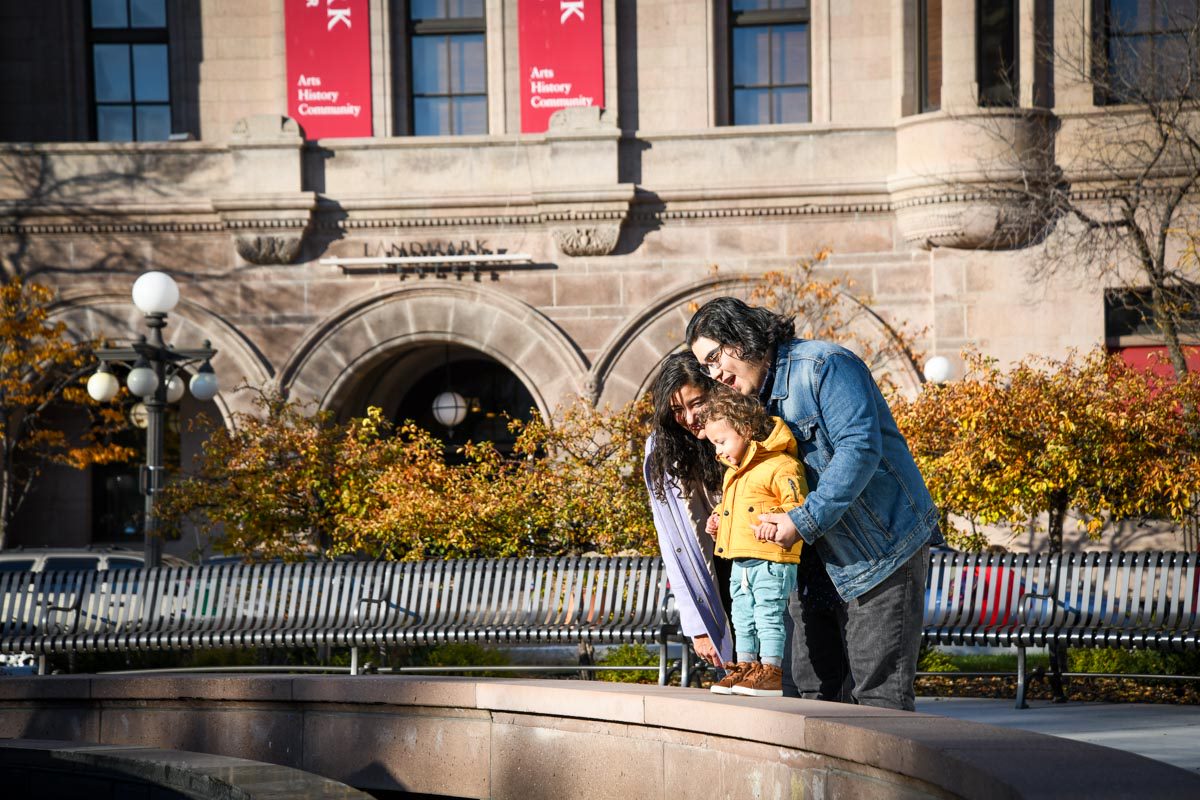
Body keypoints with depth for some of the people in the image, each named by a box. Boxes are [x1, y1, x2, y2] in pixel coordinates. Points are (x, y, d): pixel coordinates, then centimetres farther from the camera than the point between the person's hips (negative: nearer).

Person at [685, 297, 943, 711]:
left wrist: (803, 521, -26)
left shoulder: (824, 366, -14)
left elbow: (860, 448, -25)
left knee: (879, 689, -10)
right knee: (809, 684, 7)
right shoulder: (759, 398, 13)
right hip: (830, 560, 9)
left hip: (886, 546, -9)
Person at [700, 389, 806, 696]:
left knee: (769, 615, -7)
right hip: (740, 561, 9)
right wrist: (718, 519, 16)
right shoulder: (733, 472, 19)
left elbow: (798, 504, -18)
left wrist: (777, 521, -32)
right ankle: (746, 666, 20)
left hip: (771, 559, -9)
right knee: (743, 617, 13)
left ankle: (773, 671, -3)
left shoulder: (780, 465, -12)